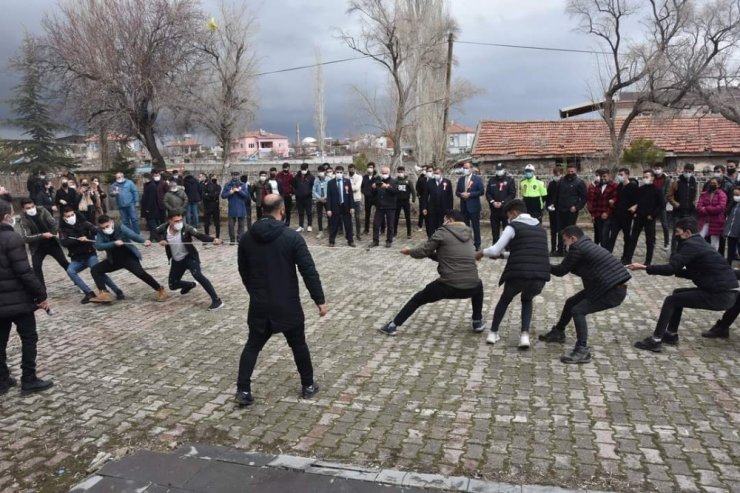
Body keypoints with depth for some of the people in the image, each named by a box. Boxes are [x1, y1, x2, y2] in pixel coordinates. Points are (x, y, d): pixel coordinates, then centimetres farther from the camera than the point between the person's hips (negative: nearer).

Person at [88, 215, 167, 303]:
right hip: (114, 260, 5)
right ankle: (104, 294, -7)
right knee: (95, 270, -5)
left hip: (129, 257, -5)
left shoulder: (120, 228, -14)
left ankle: (160, 290, -10)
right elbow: (98, 246, -18)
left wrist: (144, 241, -49)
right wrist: (114, 243, -32)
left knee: (140, 273, -24)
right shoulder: (100, 233, -4)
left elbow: (133, 235, -30)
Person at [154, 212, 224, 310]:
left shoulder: (186, 228, -22)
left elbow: (199, 235, -36)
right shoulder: (163, 228, -12)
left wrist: (213, 239, -55)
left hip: (189, 257, -5)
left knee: (197, 274, -31)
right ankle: (191, 285, 46)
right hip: (176, 260, 5)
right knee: (172, 285, 12)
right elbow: (155, 233, 10)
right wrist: (160, 240, -13)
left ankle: (216, 300, -28)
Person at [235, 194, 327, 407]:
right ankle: (308, 385, 27)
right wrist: (320, 300, -8)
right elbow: (309, 271, -15)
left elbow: (243, 271, 12)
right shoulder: (292, 237, -13)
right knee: (298, 344, 15)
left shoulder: (247, 238, 0)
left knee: (252, 345, 15)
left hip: (259, 304, 3)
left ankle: (243, 390, 10)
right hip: (288, 304, -3)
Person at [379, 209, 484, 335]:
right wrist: (432, 254, 27)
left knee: (417, 299, 18)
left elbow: (424, 251, 3)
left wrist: (409, 251, 21)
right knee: (478, 284, 41)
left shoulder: (443, 232, -3)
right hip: (471, 287, 4)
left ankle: (393, 326, 22)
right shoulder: (469, 234, 15)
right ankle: (477, 322, 37)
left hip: (448, 286, -4)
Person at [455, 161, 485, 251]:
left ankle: (477, 245, 7)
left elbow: (481, 191, -10)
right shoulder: (460, 179, 11)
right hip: (464, 206, 5)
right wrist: (461, 194, -12)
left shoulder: (477, 179, -3)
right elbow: (457, 192, 11)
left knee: (476, 226, 1)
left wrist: (470, 194, -17)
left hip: (474, 206, -4)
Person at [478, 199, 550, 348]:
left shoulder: (513, 226, 2)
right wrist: (502, 254, 34)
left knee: (504, 300, 26)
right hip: (540, 277, 4)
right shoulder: (540, 228, 21)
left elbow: (495, 250, -3)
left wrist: (482, 253, 18)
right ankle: (525, 335, 14)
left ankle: (493, 333, 29)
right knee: (527, 301, 32)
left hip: (518, 275, -4)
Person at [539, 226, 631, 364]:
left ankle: (582, 351, -11)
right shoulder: (587, 245, 14)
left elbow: (561, 271, -7)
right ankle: (558, 333, 36)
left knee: (578, 311, -13)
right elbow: (579, 270, 23)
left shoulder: (577, 248, -15)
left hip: (614, 291, -10)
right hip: (606, 286, 10)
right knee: (571, 302, 18)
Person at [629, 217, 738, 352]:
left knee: (671, 301, -5)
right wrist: (674, 270, 16)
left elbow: (671, 268, -21)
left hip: (720, 295, -9)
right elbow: (694, 273, 24)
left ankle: (655, 341, -4)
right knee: (678, 294, 21)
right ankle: (671, 334, 25)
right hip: (726, 292, 9)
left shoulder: (691, 245, -11)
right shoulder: (699, 243, 18)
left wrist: (644, 268, -16)